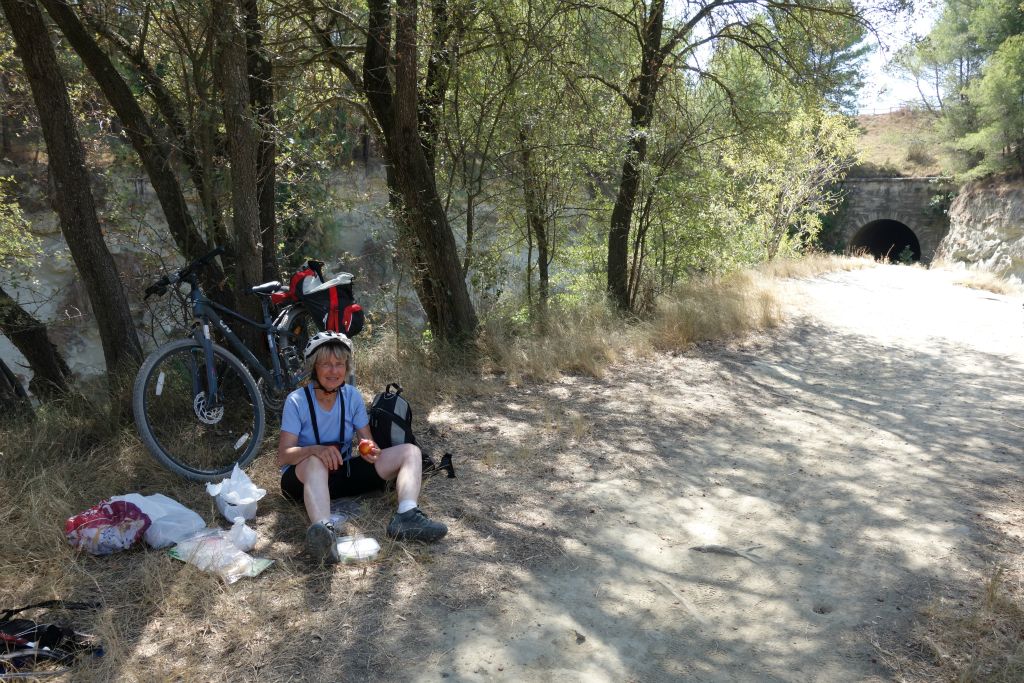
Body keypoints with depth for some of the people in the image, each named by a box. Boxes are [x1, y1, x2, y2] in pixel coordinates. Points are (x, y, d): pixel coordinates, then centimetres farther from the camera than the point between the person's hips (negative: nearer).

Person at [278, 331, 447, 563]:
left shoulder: (352, 396, -1)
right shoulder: (297, 400, -12)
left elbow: (368, 442, 2)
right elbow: (283, 456, -18)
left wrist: (371, 451, -24)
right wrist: (315, 450, -38)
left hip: (343, 472, 5)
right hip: (303, 477, -5)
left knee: (410, 451, -11)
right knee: (316, 462, -41)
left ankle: (406, 516, -38)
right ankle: (323, 530, -65)